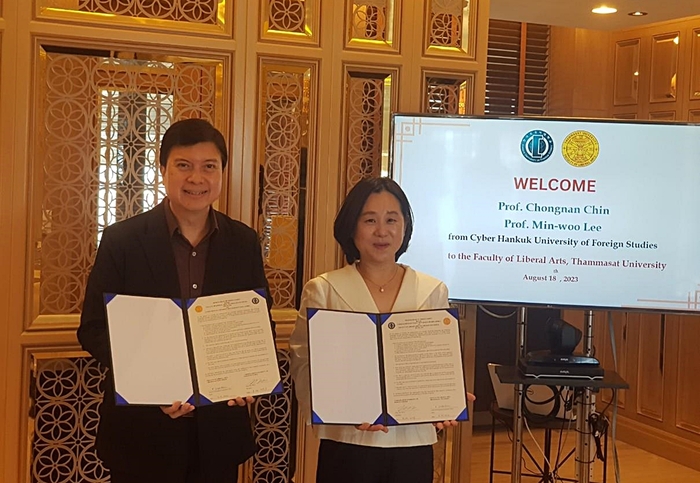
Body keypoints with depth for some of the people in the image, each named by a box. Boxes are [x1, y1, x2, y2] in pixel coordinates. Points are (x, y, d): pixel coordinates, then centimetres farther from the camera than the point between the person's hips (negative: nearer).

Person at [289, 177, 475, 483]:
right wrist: (341, 405, -21)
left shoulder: (433, 292, 5)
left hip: (413, 445, 2)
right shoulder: (322, 291, 0)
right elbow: (305, 366, -4)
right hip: (347, 444, -2)